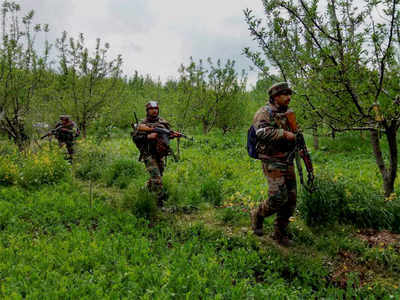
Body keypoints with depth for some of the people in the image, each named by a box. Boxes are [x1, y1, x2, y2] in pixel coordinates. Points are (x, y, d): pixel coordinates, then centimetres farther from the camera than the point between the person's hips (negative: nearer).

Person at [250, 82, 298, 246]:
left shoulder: (288, 114, 17)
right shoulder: (264, 113, -8)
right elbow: (262, 132, -26)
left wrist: (296, 133, 12)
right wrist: (284, 134, -26)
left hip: (288, 162, 8)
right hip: (272, 162, -8)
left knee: (291, 199, 6)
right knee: (279, 198, -17)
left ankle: (280, 233, 21)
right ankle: (258, 214, 12)